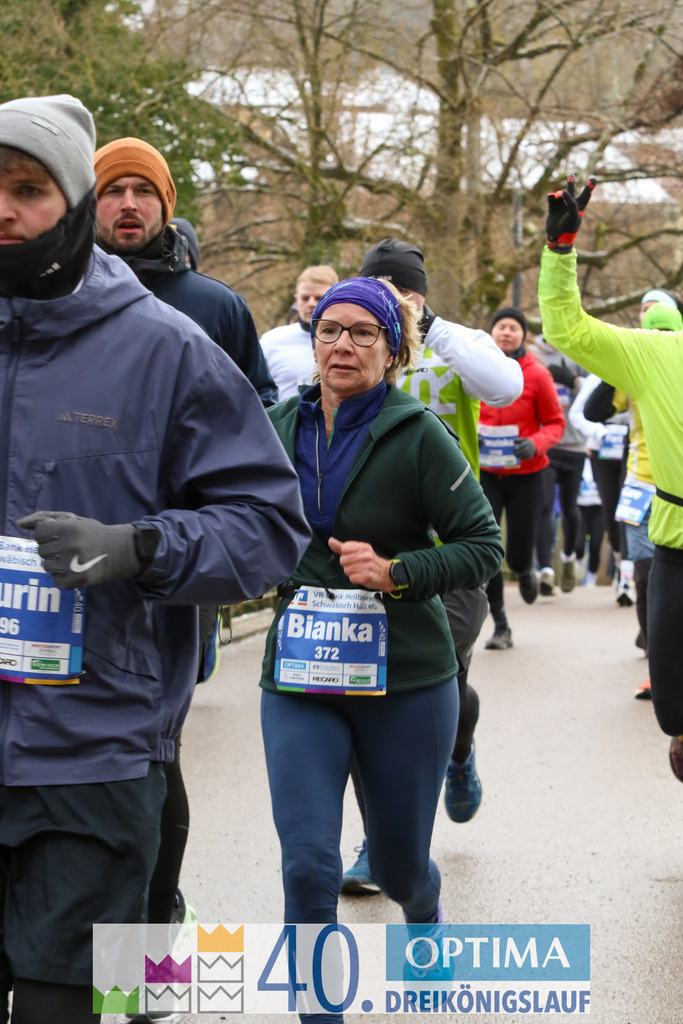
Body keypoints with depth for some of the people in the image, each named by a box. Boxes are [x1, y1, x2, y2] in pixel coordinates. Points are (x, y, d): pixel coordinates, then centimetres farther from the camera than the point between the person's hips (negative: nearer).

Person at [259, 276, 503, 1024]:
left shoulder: (417, 436, -10)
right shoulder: (281, 428, 1)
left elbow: (483, 547, -10)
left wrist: (396, 573, -22)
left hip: (405, 681, -2)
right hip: (300, 680, 2)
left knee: (398, 864, 15)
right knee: (308, 865, -11)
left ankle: (425, 909, 51)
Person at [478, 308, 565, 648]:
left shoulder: (537, 374, -6)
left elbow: (555, 423, 1)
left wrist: (536, 443, -18)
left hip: (525, 475, -1)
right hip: (485, 473, 1)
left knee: (518, 555, 1)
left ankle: (525, 571, 41)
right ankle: (500, 626, 6)